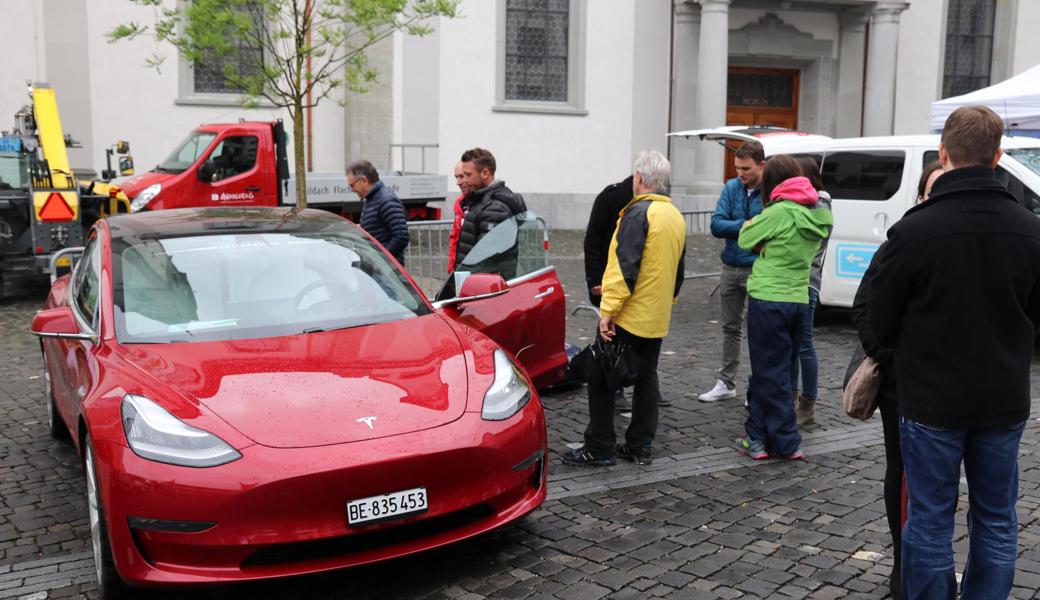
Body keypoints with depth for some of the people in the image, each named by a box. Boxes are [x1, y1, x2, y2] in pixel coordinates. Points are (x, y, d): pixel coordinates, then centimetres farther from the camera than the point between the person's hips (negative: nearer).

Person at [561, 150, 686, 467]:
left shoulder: (638, 212, -15)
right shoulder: (677, 217, 12)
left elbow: (624, 266, -22)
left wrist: (608, 310, -21)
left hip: (627, 318, -8)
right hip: (657, 319, 8)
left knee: (601, 379, 1)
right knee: (646, 378, 14)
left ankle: (599, 449, 4)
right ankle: (640, 446, 20)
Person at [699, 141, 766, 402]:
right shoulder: (732, 187, 3)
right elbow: (716, 225, -4)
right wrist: (745, 226, -18)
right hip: (730, 268, 5)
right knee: (730, 327, 15)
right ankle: (727, 383, 27)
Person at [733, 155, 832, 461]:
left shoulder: (779, 212, -16)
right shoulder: (818, 214, 7)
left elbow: (745, 240, -6)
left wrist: (751, 224, 12)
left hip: (768, 300, -7)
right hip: (797, 298, 7)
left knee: (770, 372, 2)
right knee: (780, 368, 15)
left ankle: (787, 442, 6)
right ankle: (759, 435, 22)